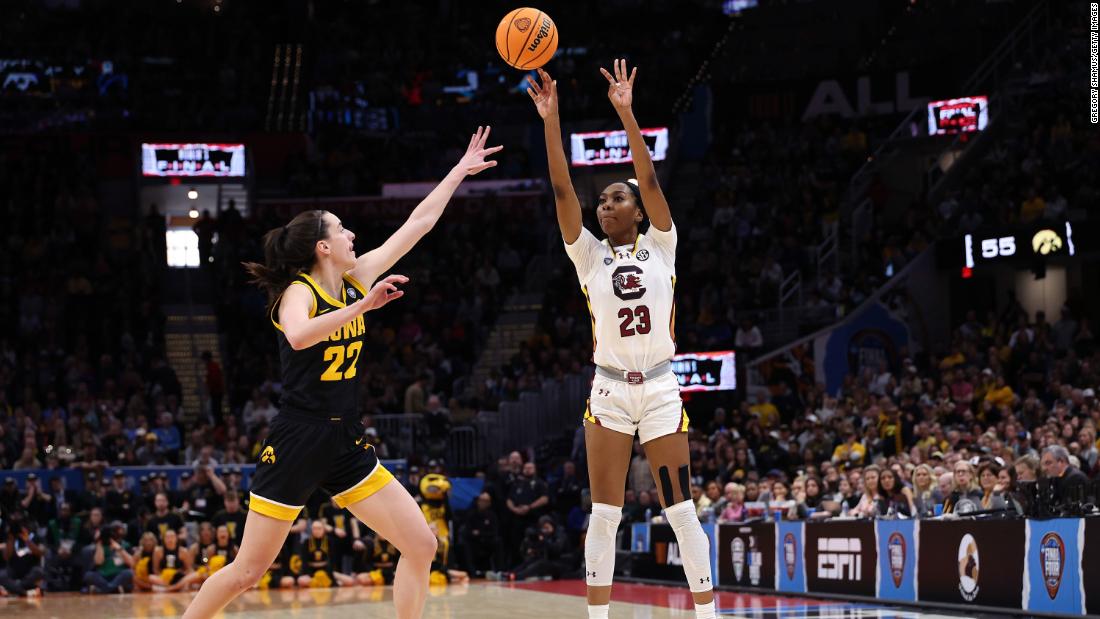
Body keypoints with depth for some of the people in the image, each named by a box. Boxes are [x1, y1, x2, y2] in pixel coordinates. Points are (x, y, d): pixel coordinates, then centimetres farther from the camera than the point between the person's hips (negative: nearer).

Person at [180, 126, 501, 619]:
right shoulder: (298, 293, -12)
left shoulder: (356, 280, 6)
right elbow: (299, 336, -38)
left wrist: (461, 170, 15)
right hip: (296, 444, -7)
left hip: (346, 445, 7)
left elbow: (418, 224, 13)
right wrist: (363, 306, -37)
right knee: (247, 572, -1)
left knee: (421, 545, -3)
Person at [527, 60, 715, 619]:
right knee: (604, 514, 1)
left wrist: (626, 114, -18)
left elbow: (649, 180, -9)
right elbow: (561, 191, -5)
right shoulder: (589, 255, 5)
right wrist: (551, 121, -15)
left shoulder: (660, 248, 3)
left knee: (682, 511, -2)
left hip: (660, 389, -1)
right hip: (608, 390, 1)